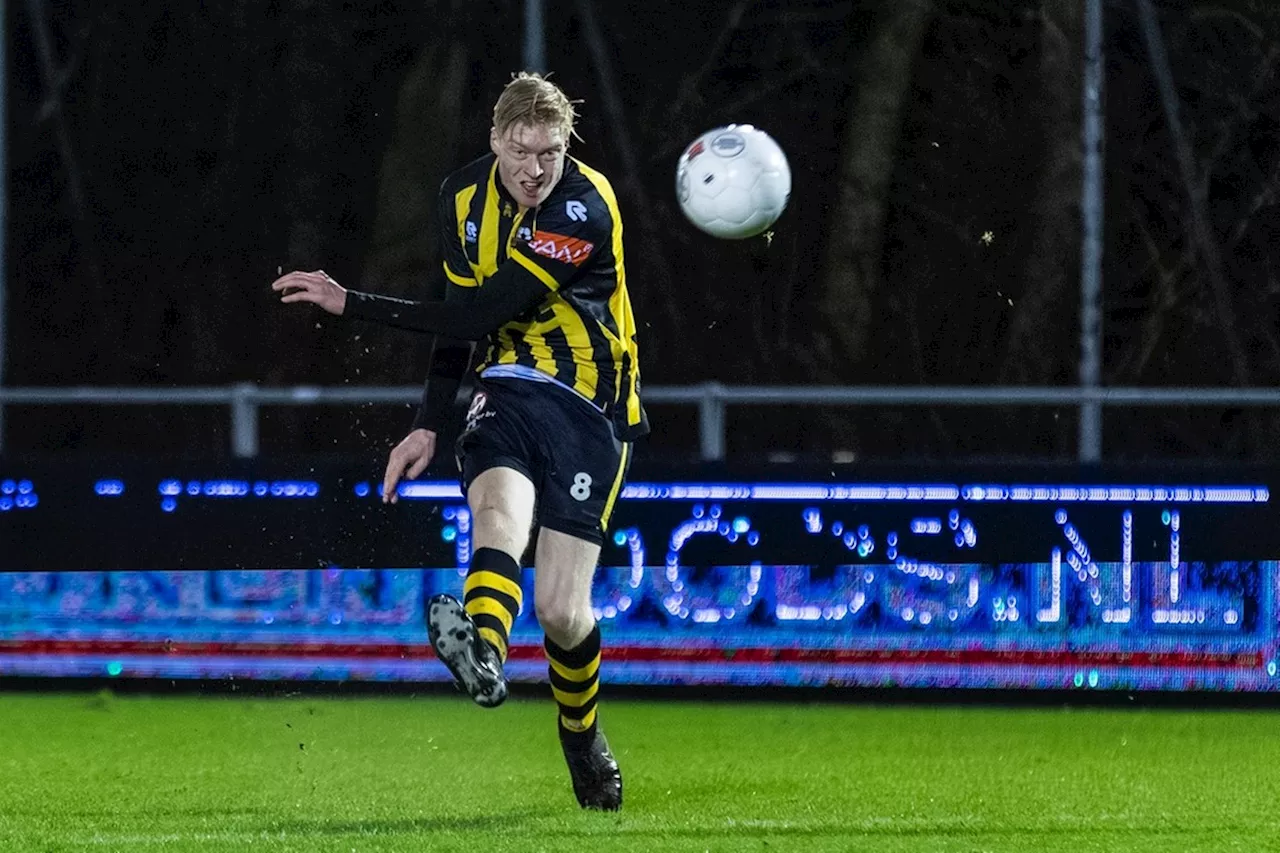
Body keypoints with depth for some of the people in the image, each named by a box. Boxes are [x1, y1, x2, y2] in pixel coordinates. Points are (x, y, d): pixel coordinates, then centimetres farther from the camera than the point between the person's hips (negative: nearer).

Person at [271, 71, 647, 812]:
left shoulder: (586, 209, -20)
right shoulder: (464, 196, 2)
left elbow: (482, 312, -23)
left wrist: (353, 304, -21)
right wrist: (429, 426, 8)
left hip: (590, 408, -4)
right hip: (509, 388, 4)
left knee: (560, 605, -10)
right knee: (499, 520, -30)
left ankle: (583, 738, 20)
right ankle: (482, 654, -61)